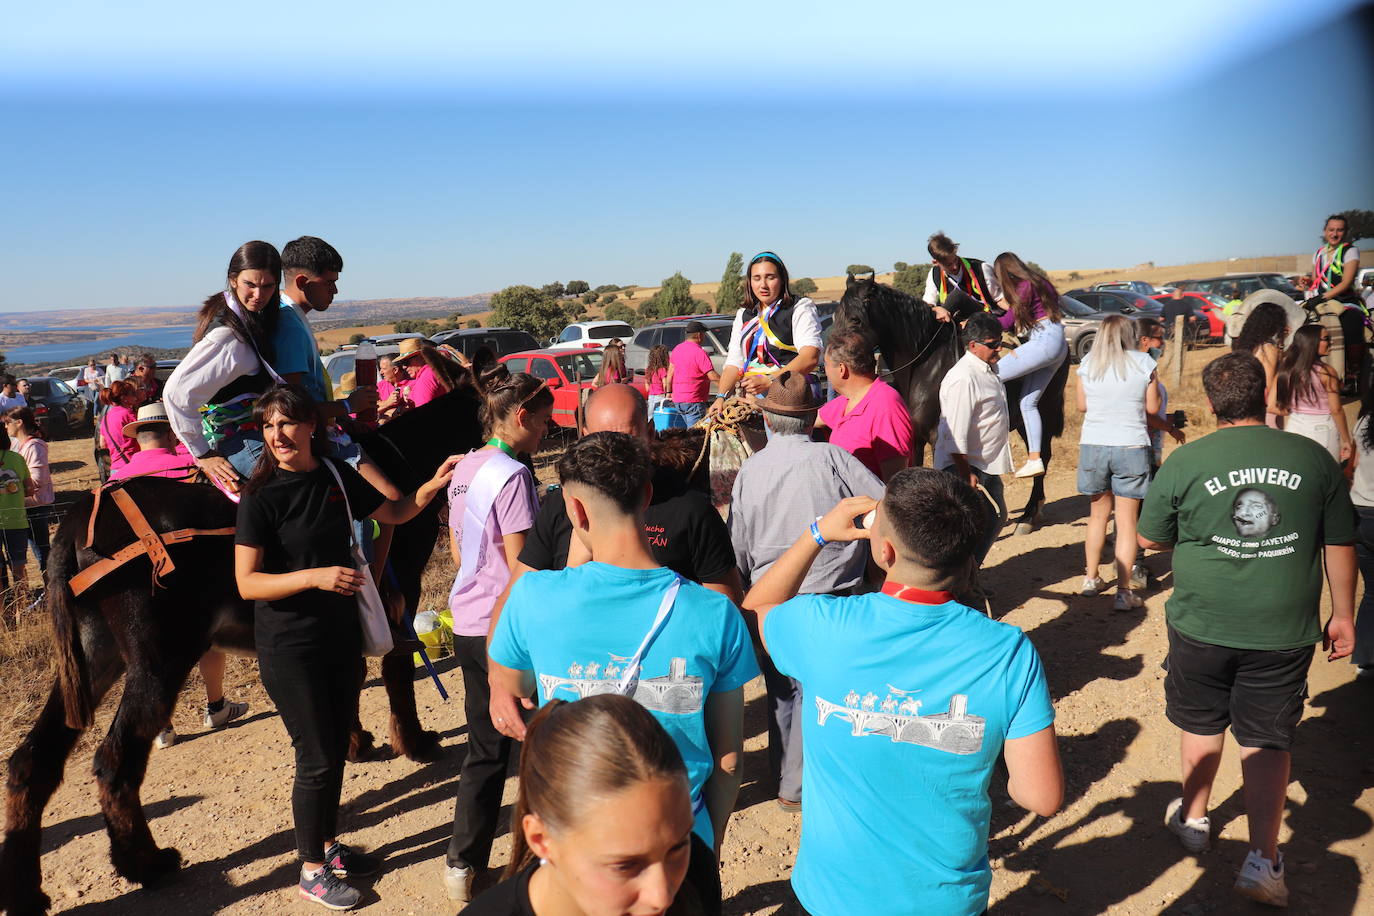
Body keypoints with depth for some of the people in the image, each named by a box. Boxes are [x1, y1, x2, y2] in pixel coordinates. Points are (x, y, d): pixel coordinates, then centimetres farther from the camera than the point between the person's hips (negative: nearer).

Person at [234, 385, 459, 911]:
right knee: (316, 758, 3)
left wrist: (433, 485, -1)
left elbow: (393, 514, 14)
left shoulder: (338, 477, 0)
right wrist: (315, 576, -29)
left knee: (338, 749, 17)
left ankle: (328, 844, 37)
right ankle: (311, 871, 22)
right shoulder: (261, 497, -15)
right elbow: (247, 583, -17)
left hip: (341, 636, 6)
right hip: (290, 647, -6)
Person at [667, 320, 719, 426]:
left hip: (677, 400, 8)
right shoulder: (699, 352, -15)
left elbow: (670, 373, 14)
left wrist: (669, 392, 21)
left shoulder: (677, 349, 9)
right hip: (693, 401, -8)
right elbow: (712, 376, -19)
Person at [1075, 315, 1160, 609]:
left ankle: (1091, 579, 28)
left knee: (1098, 514, 19)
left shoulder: (1088, 363, 1)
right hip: (1131, 447, -2)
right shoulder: (1143, 362, -4)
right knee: (1127, 521, 3)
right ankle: (1123, 592, 3)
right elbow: (1153, 407, 1)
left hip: (1092, 446, 3)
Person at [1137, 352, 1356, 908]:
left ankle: (1193, 819, 37)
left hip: (1202, 626, 0)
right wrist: (1342, 614, 16)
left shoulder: (1185, 462, -9)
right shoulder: (1314, 458, -3)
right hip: (1285, 632, 1)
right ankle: (1262, 860, 9)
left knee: (1203, 725, 19)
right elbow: (1339, 544, 5)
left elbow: (1150, 539, 2)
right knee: (1268, 740, 10)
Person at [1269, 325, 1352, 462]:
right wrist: (1346, 440, -1)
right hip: (1322, 429, -4)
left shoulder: (1284, 371, -3)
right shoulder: (1326, 372, -14)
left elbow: (1271, 407, -3)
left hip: (1294, 427, 4)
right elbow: (1336, 410, -11)